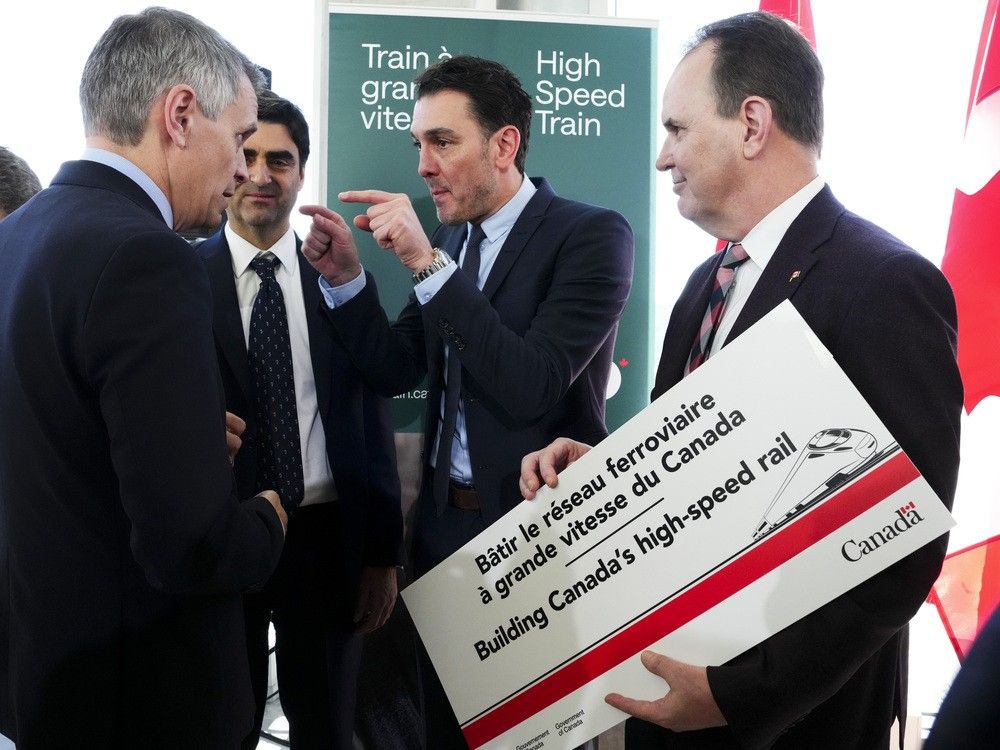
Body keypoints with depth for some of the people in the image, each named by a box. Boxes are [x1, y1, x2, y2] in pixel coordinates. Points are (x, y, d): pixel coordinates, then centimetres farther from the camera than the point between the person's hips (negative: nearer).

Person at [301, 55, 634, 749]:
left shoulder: (592, 234, -14)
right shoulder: (450, 239, 7)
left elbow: (530, 388, -24)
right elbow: (394, 369, 10)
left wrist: (428, 263, -26)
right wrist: (344, 276, -5)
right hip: (445, 520, 7)